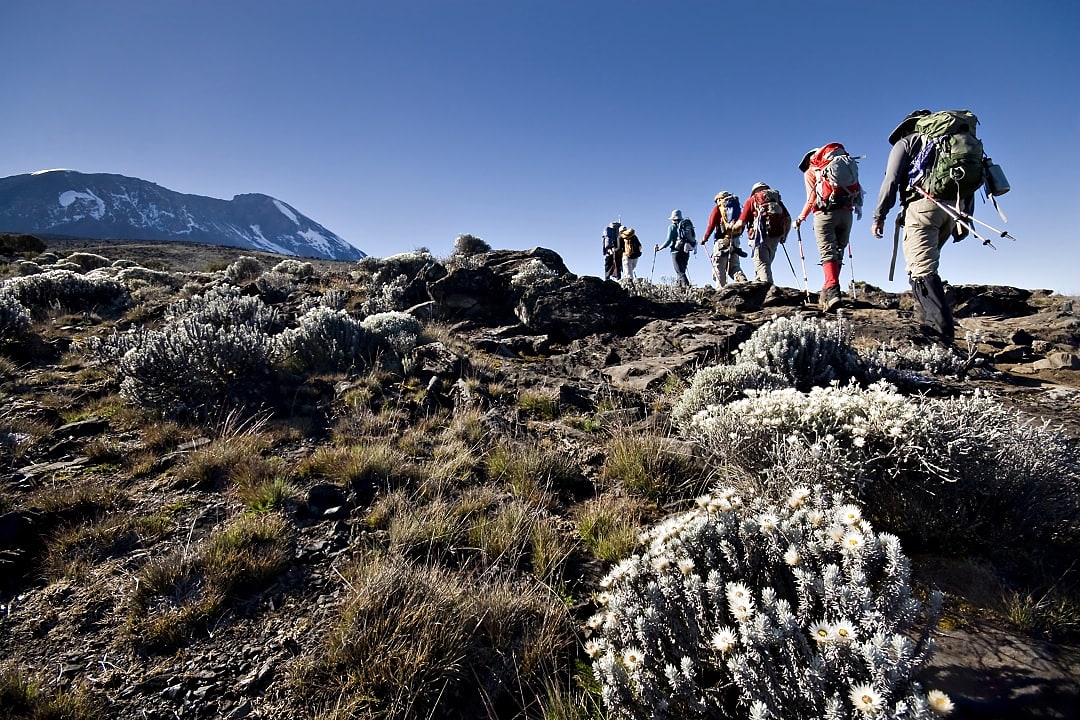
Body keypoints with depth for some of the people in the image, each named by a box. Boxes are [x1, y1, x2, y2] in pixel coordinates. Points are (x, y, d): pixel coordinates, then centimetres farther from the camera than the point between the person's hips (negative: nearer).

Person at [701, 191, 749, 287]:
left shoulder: (718, 208, 3)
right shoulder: (737, 207, 18)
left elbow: (711, 225, -4)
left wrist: (705, 238, 4)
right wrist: (736, 235, 18)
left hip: (722, 240, -5)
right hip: (735, 241, 5)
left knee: (719, 267, -3)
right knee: (734, 266, 11)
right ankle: (743, 282, -12)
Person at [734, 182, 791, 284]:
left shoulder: (752, 199, 12)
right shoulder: (777, 199, 24)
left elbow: (741, 223, 1)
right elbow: (788, 219, 13)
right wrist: (784, 236, 23)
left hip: (761, 235, -4)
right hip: (776, 235, 4)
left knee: (761, 263, -10)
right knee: (767, 263, 13)